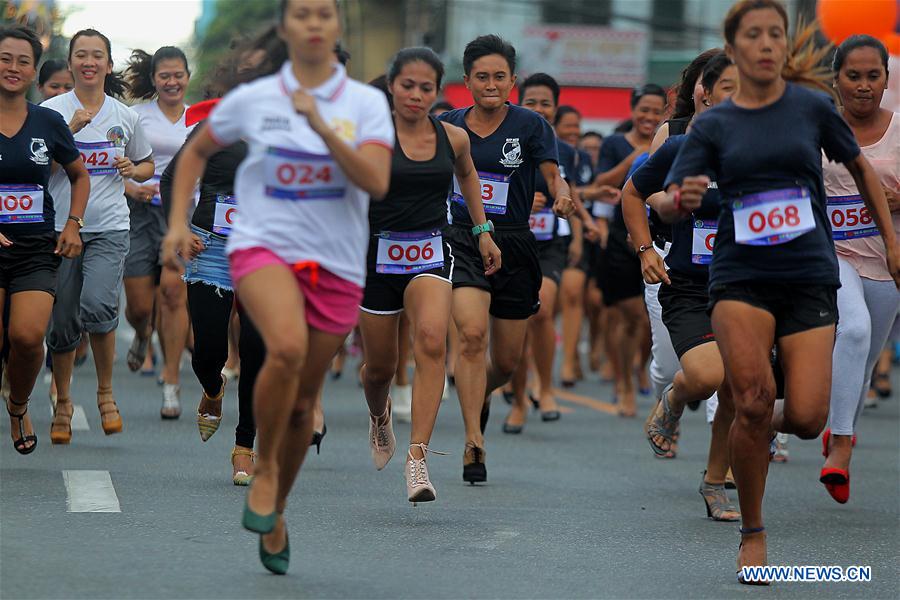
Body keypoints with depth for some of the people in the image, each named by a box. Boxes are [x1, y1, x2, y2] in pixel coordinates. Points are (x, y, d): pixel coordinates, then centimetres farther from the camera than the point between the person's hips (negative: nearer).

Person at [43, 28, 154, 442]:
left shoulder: (125, 117, 8)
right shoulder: (51, 111, 1)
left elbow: (147, 166, 22)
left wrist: (133, 170, 0)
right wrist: (70, 130, -19)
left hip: (109, 228, 0)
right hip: (61, 226, 0)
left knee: (98, 305, -22)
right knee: (61, 322, 3)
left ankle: (105, 393, -2)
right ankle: (62, 404, 23)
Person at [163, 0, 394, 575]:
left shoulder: (367, 103, 0)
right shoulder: (252, 100, 2)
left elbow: (376, 183, -14)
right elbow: (196, 151, 18)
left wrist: (321, 125, -21)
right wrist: (179, 220, 7)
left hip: (337, 263, 2)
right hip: (264, 245, -2)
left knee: (303, 400, 8)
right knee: (287, 348, -32)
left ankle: (275, 512, 31)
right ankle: (264, 468, -9)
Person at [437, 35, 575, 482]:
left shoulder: (530, 126, -2)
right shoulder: (449, 125, 3)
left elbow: (554, 177, -11)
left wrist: (562, 197, -32)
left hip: (513, 245, 1)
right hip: (462, 240, -1)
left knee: (506, 361, 8)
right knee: (472, 333, -24)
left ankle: (480, 395, 45)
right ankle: (473, 442, -21)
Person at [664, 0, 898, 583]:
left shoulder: (812, 107, 4)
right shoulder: (713, 125, 4)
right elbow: (669, 202, -4)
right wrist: (682, 199, -27)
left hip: (810, 278, 1)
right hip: (741, 277, 0)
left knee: (806, 418, -14)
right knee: (754, 399, -23)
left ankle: (768, 422, 24)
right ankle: (752, 531, -5)